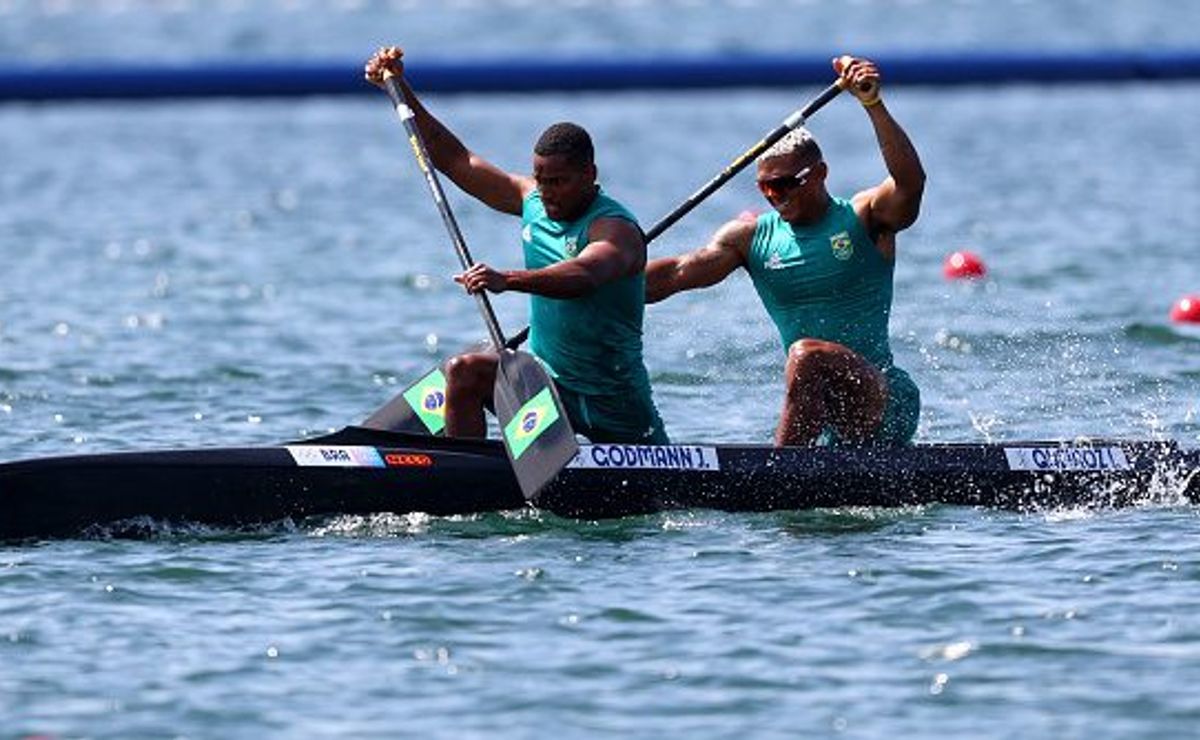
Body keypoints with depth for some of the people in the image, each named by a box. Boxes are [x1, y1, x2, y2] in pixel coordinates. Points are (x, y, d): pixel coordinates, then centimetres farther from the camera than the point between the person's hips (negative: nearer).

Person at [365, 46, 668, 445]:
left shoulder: (615, 228, -21)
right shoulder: (532, 200, 1)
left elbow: (583, 277, -44)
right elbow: (454, 159, 8)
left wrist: (507, 280, -59)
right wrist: (401, 91, 2)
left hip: (615, 404, -5)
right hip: (545, 377, 5)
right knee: (464, 373, -19)